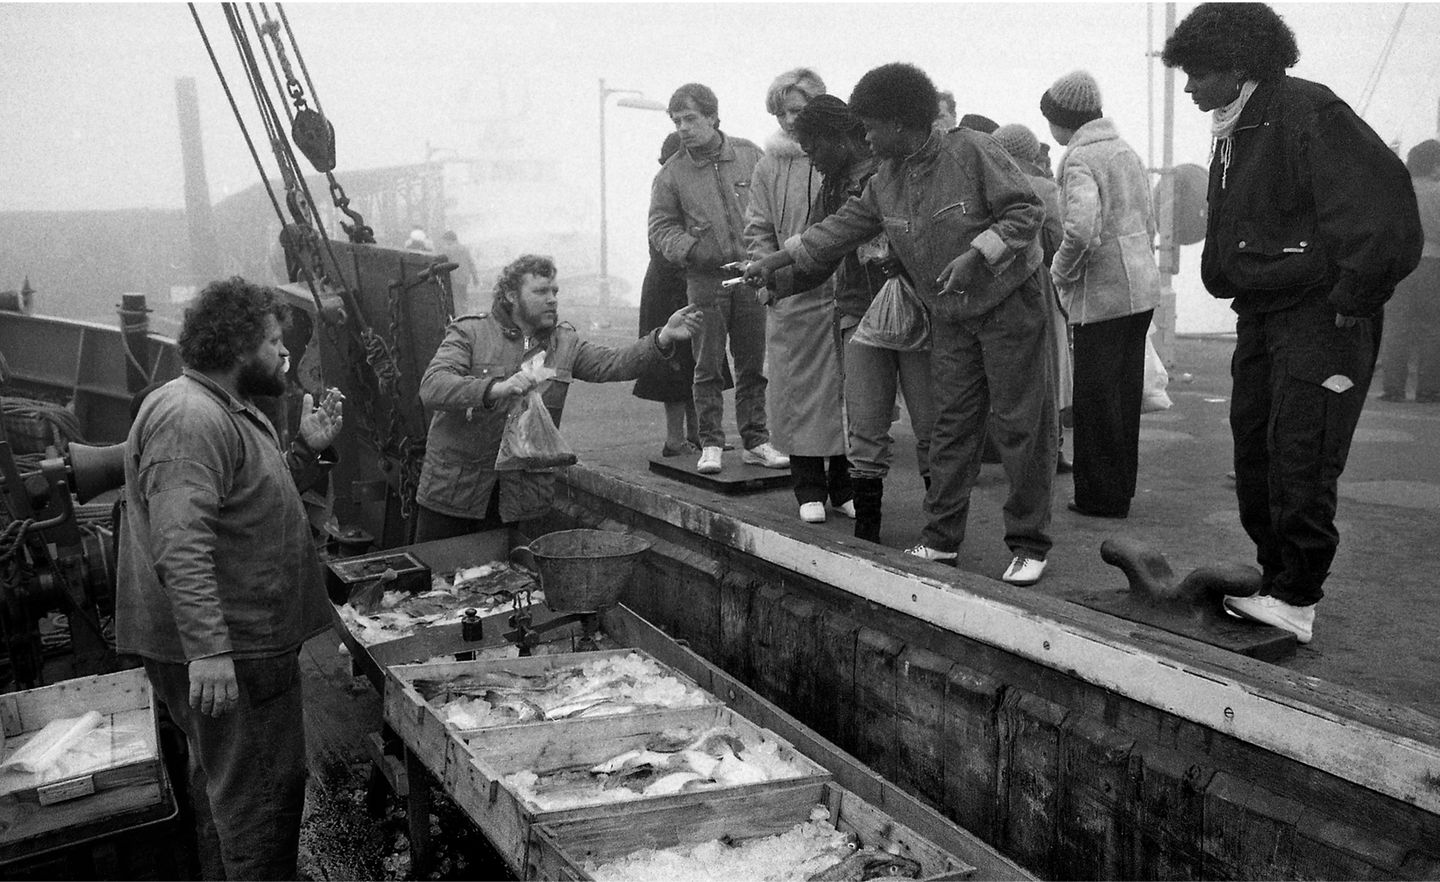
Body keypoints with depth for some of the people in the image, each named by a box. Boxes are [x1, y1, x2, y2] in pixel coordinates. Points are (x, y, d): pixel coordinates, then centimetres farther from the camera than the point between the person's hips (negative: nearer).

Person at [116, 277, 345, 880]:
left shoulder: (230, 411, 15)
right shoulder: (189, 418, -21)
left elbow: (252, 501, 21)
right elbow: (180, 547, -30)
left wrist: (309, 450, 6)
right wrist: (208, 650, -35)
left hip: (240, 640, 11)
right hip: (229, 650, -11)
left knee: (222, 779, 24)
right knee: (262, 792, -1)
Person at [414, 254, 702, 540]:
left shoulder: (565, 342, 6)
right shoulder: (469, 332, -6)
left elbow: (614, 363, -6)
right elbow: (431, 388, -20)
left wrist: (664, 337, -22)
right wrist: (495, 389, -36)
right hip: (453, 490, -2)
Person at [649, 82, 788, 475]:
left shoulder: (749, 155, 5)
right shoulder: (672, 173, 2)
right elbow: (661, 227, 4)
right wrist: (689, 247, -15)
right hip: (705, 278, -1)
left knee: (753, 364, 7)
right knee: (708, 367, 2)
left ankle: (755, 441, 18)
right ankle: (710, 445, 11)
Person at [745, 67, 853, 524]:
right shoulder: (770, 164, 7)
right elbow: (758, 230, 8)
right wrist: (768, 278, -4)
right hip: (794, 298, 1)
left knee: (851, 388, 5)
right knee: (800, 391, 3)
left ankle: (846, 485, 19)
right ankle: (809, 490, 14)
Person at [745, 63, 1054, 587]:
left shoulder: (971, 150, -16)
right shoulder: (885, 181, 4)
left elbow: (1027, 209, -16)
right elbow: (844, 225, 10)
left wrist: (976, 255, -26)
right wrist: (775, 262, 9)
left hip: (1011, 303, -6)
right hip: (951, 317, 6)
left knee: (1021, 424, -2)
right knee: (951, 425, 7)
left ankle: (1029, 546, 7)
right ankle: (942, 539, 14)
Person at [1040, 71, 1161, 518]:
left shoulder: (1079, 158, -12)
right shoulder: (1126, 151, 15)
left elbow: (1082, 227, -28)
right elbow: (1149, 222, 18)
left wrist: (1061, 271, -13)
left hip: (1102, 295, -9)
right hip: (1142, 288, 9)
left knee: (1096, 397, 1)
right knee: (1126, 392, 15)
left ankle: (1101, 495, 9)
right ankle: (1122, 489, 25)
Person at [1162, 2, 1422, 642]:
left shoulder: (1307, 112, -15)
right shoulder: (1231, 134, 13)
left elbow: (1385, 209, -23)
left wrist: (1351, 304, -19)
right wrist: (1234, 290, 16)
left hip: (1319, 316, -9)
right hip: (1259, 315, 9)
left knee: (1299, 464, -7)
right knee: (1253, 454, 10)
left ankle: (1296, 602, 4)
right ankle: (1276, 579, 22)